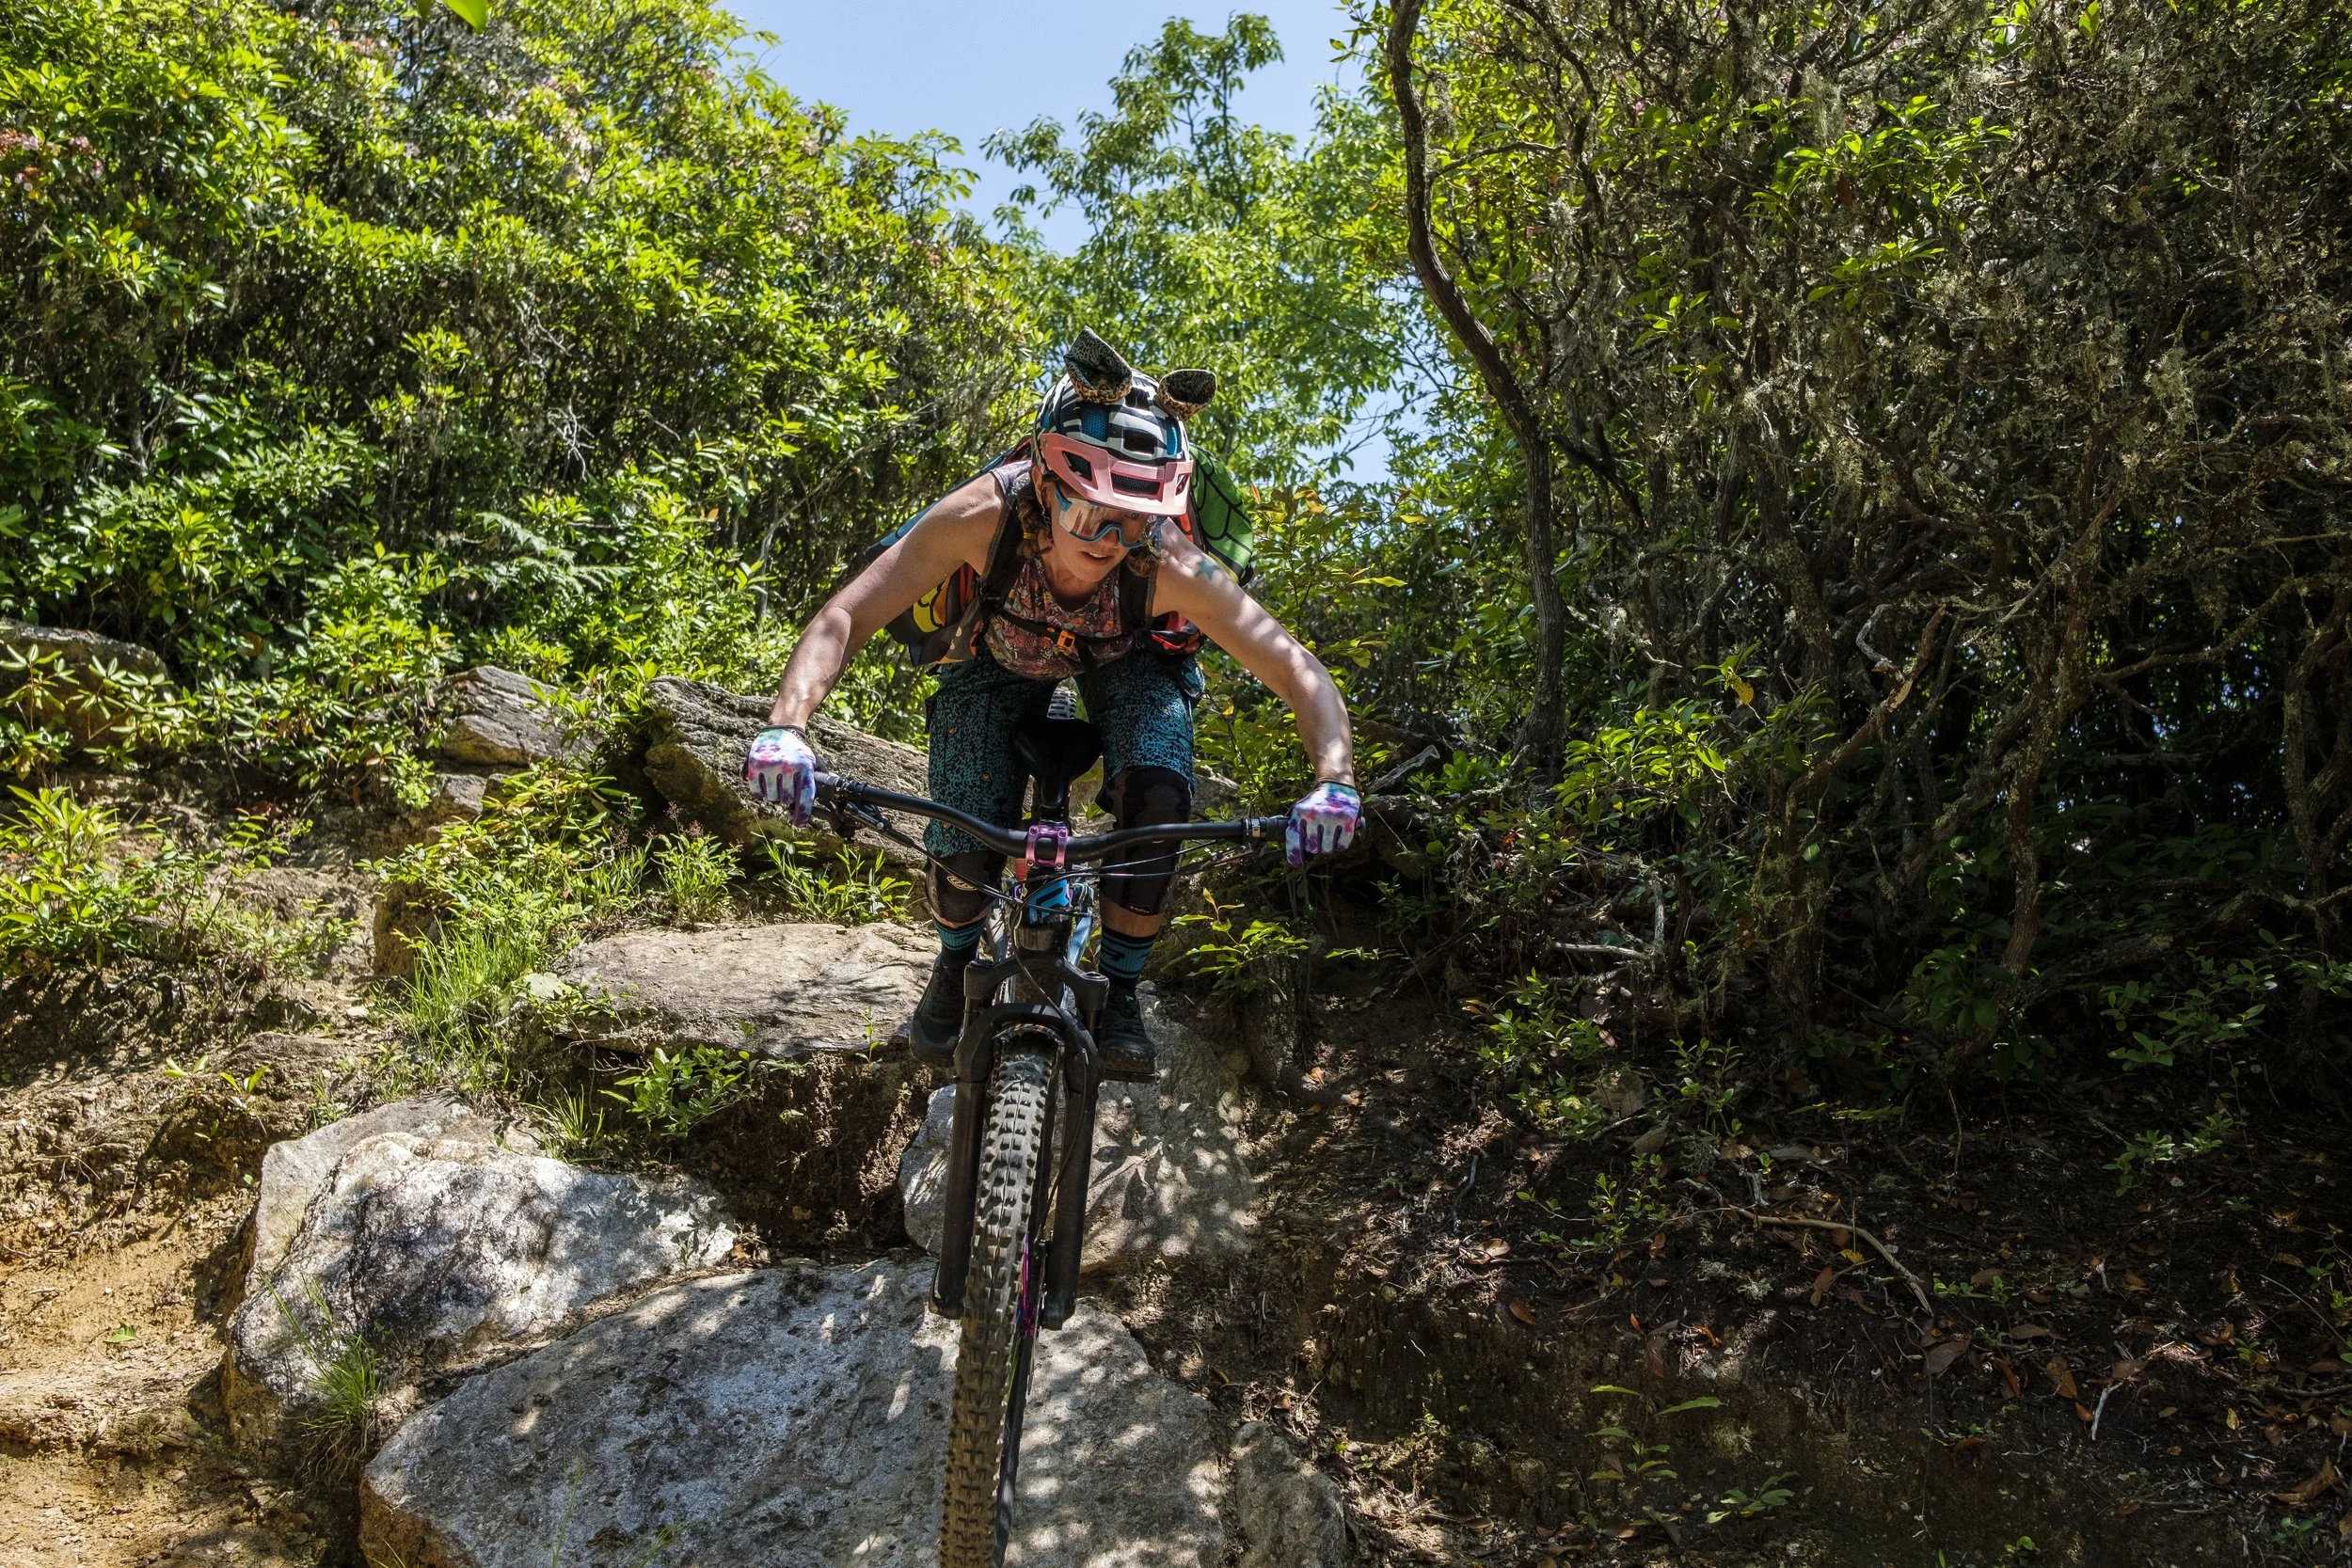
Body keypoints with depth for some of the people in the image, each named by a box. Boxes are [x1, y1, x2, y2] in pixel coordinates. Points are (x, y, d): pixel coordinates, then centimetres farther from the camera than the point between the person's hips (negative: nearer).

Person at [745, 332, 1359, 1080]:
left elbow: (1301, 671, -34)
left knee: (1158, 797, -28)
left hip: (1127, 661, 0)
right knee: (966, 852, -15)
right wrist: (786, 726, -56)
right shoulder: (985, 514, -40)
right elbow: (844, 617, -38)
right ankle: (955, 965, 23)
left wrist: (1334, 780, -53)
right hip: (1000, 655, 0)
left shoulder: (1172, 568, -39)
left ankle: (1118, 990, -3)